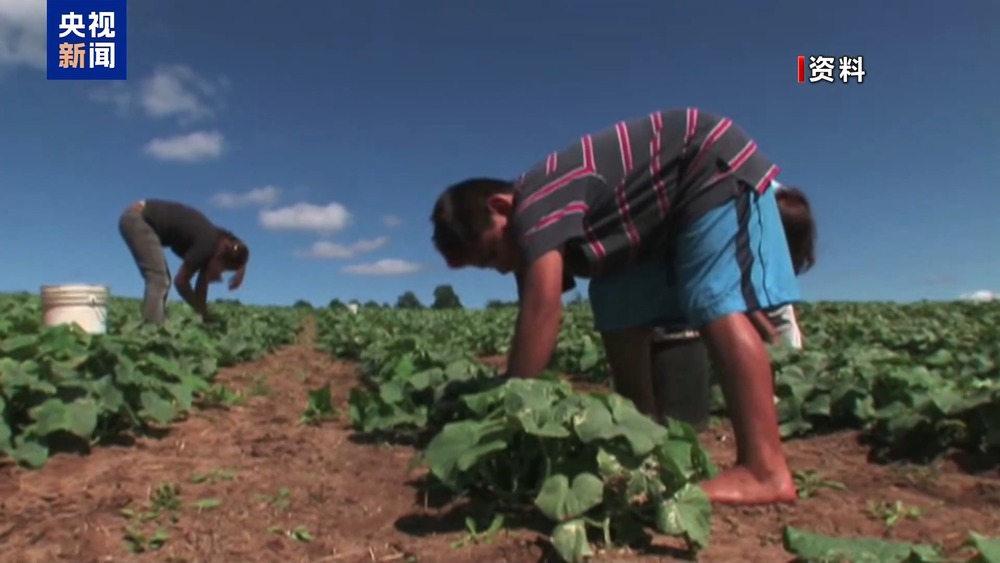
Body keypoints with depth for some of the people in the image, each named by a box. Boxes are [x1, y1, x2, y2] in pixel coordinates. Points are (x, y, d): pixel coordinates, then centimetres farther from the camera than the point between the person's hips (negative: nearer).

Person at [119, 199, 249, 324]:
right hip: (137, 219, -9)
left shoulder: (210, 245, 3)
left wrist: (204, 316, 8)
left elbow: (201, 287, 8)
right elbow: (181, 281, -15)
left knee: (160, 280, 10)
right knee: (159, 279, -15)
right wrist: (203, 313, -5)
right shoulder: (206, 245, -22)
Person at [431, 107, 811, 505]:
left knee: (716, 308, -23)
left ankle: (765, 471, -24)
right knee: (622, 318, 0)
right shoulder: (539, 228, 1)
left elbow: (542, 313, -35)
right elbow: (539, 315, 2)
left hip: (718, 169, -9)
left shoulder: (538, 205, -28)